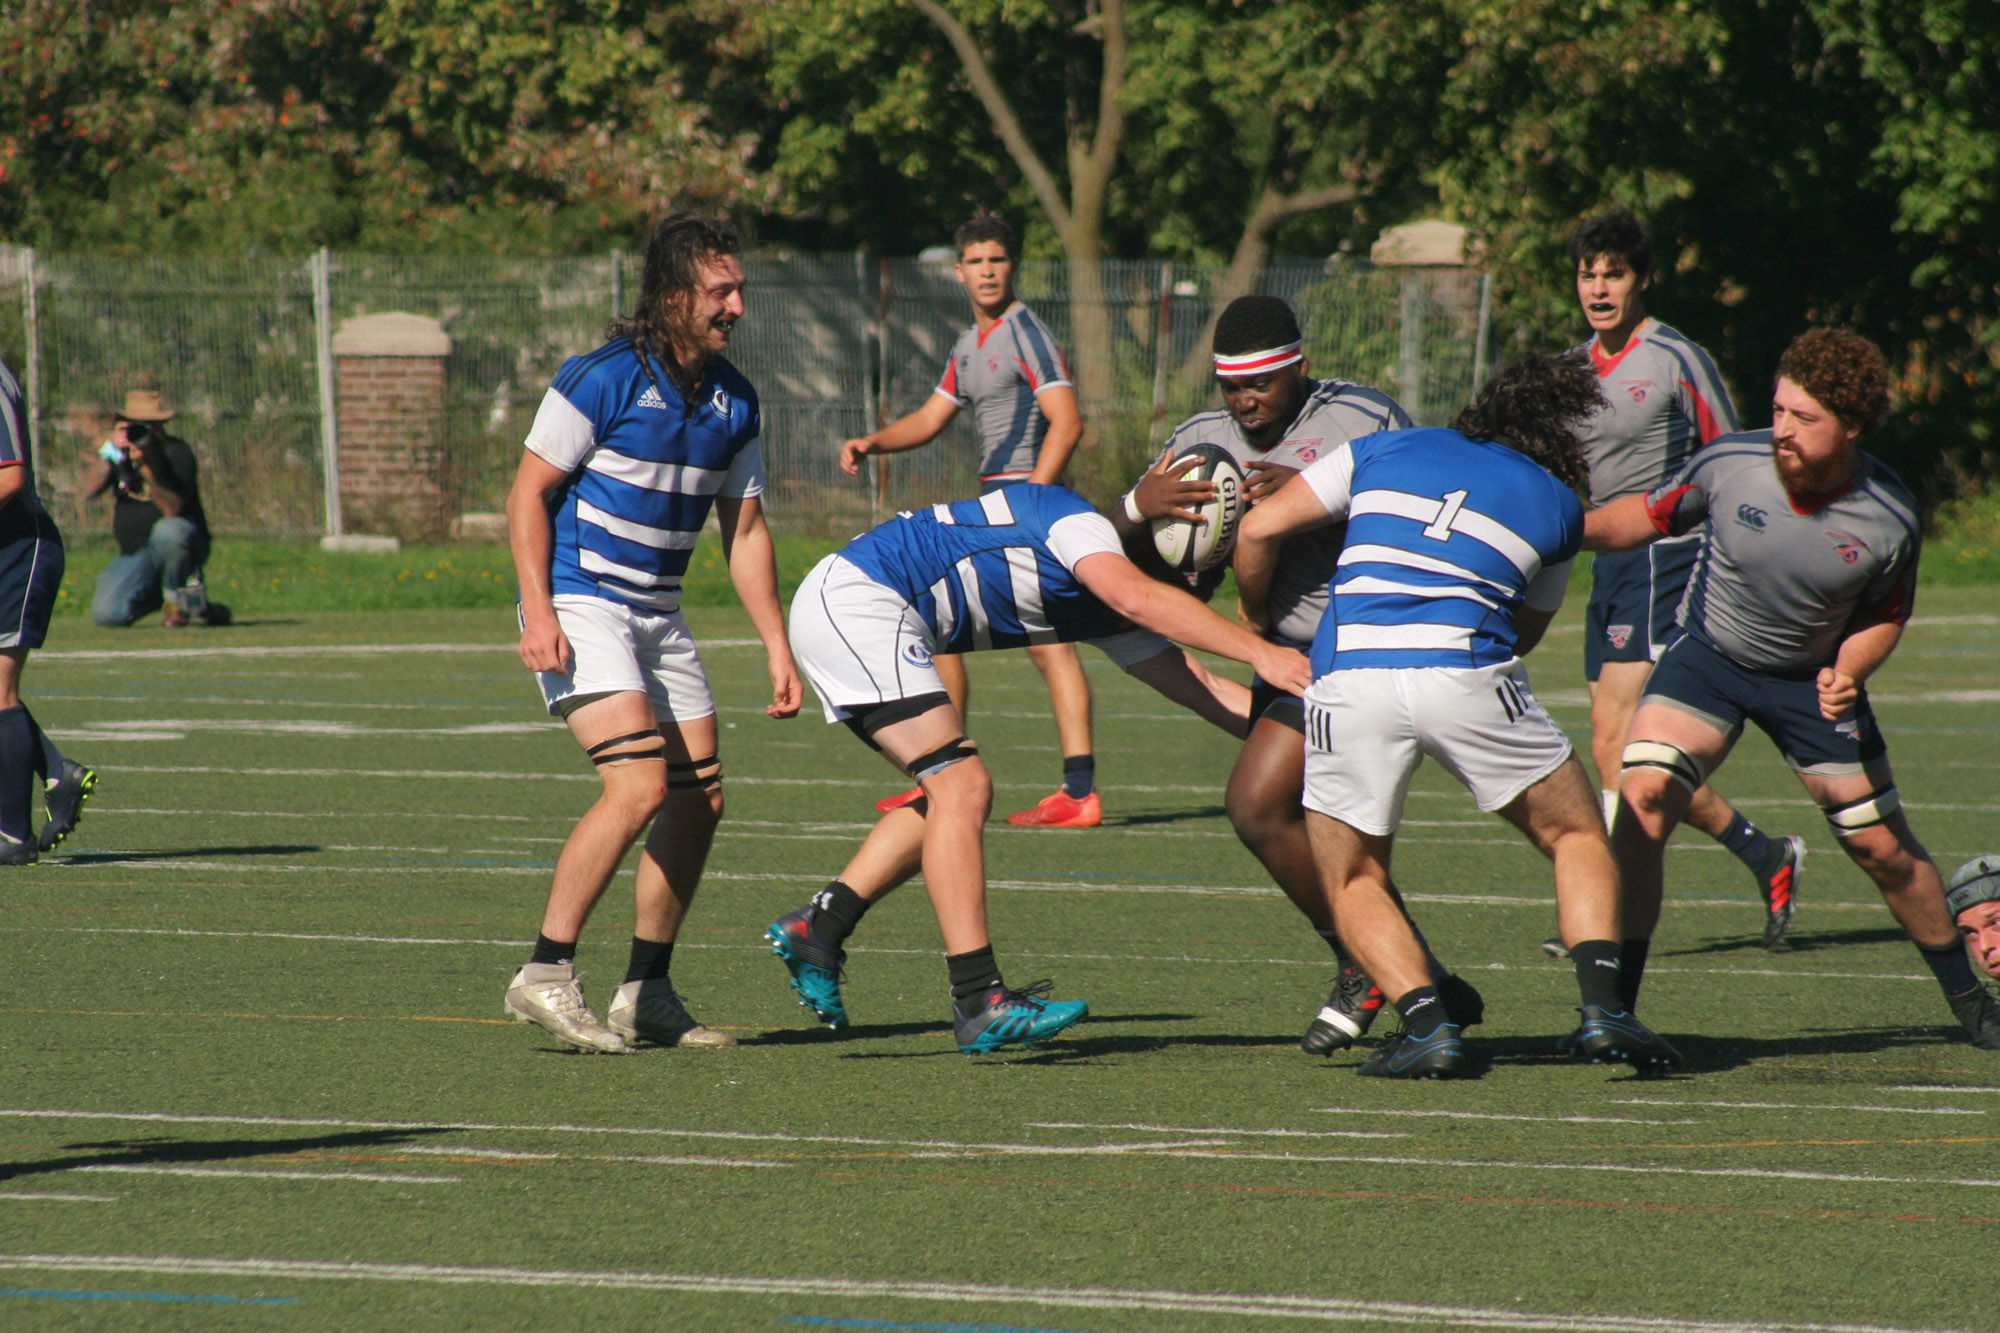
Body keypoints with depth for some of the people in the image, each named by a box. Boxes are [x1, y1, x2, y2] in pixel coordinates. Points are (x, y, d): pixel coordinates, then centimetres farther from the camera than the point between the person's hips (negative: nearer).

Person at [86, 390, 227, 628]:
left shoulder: (176, 452, -14)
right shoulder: (122, 450, 2)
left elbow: (173, 509, -26)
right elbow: (91, 492, -11)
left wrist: (147, 468, -37)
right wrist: (112, 453, -25)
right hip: (134, 555, 5)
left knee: (168, 530, -40)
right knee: (105, 614, -14)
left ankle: (179, 598, -13)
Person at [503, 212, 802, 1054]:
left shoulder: (733, 400, 7)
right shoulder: (605, 378, -14)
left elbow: (744, 530, 15)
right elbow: (529, 492, -12)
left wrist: (777, 647, 10)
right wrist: (539, 612, -22)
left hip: (657, 616, 8)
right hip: (580, 605, -8)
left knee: (700, 801, 4)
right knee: (640, 786, -21)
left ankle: (646, 993, 16)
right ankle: (546, 976, -15)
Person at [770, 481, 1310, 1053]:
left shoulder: (1104, 616, 16)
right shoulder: (1076, 519, -11)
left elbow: (1198, 691, 18)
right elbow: (1136, 597, -30)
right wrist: (1260, 653, -31)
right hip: (854, 598, -10)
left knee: (952, 793, 15)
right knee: (962, 788, -13)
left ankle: (818, 925, 15)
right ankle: (980, 1001, -17)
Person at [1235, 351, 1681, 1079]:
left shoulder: (1382, 450, 22)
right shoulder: (1557, 505, 19)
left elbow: (1260, 529, 16)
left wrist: (1256, 616, 33)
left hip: (1346, 675, 1)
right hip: (1468, 676, -1)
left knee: (1353, 882, 16)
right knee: (1577, 837, 18)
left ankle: (1426, 1022, -4)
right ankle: (1603, 1005, 0)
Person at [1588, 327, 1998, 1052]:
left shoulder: (1889, 518, -20)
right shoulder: (1729, 464, -22)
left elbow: (1883, 618, -2)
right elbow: (1643, 517, -4)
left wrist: (1848, 673, -21)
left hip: (1813, 675, 0)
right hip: (1708, 653, 0)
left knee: (1884, 849, 4)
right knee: (1641, 802, -22)